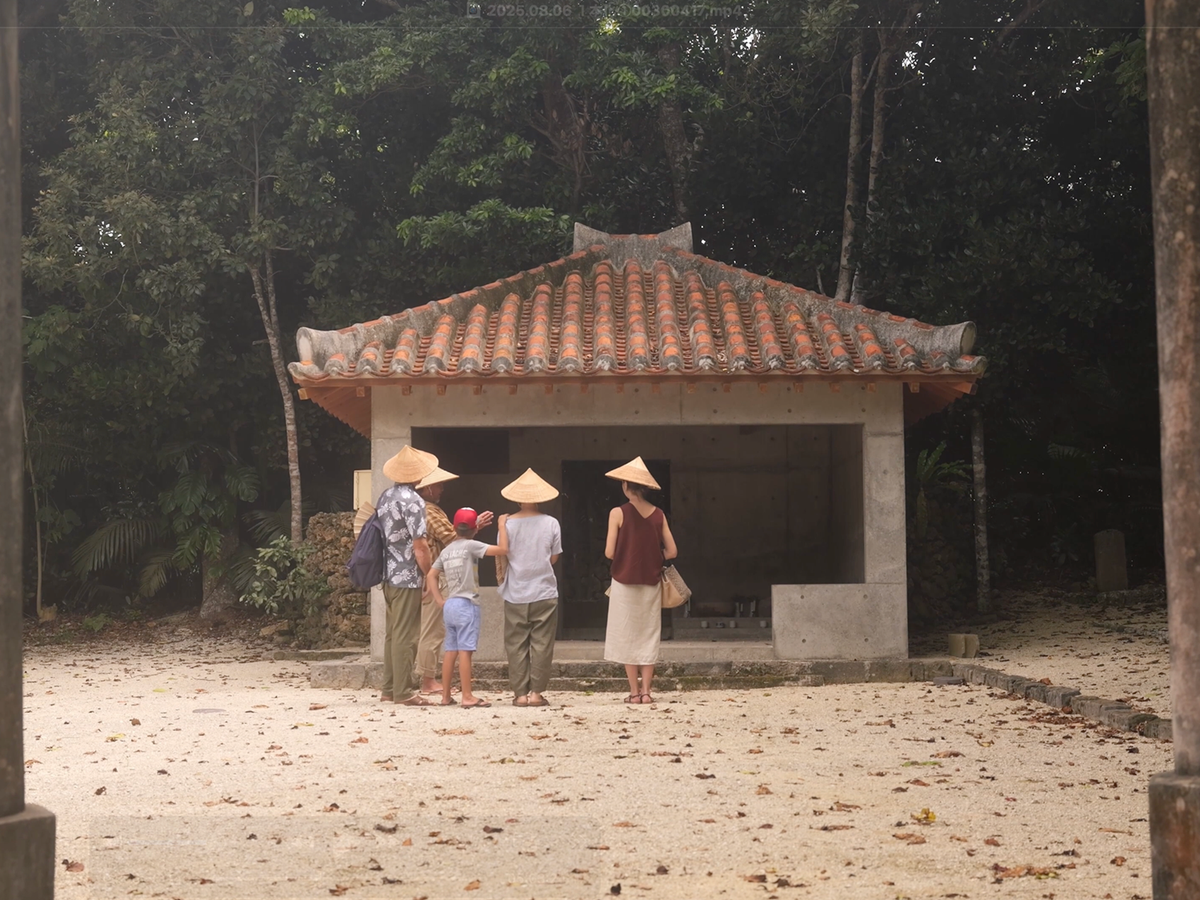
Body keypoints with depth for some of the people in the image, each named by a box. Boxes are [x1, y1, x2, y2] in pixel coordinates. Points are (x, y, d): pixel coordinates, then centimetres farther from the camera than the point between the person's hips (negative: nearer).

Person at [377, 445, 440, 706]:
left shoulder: (385, 497, 11)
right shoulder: (412, 501, -15)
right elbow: (419, 545, -17)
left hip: (388, 574, 8)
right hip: (407, 576, -8)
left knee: (393, 633, 14)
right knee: (405, 635, -5)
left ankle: (389, 689, 18)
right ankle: (404, 692, -3)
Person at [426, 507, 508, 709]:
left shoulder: (446, 550, 12)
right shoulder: (471, 546, -8)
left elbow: (431, 576, 14)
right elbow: (502, 549, -16)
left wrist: (440, 601, 13)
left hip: (449, 605, 7)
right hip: (466, 605, -7)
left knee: (451, 650, 10)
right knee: (465, 650, -8)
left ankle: (446, 695, 12)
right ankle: (468, 697, -9)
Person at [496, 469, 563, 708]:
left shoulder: (508, 523, -6)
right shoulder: (551, 523, -5)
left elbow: (501, 558, -2)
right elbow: (554, 558, 2)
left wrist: (501, 580, 15)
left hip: (515, 596, 0)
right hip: (544, 593, 0)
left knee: (516, 645, 7)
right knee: (541, 644, 5)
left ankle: (520, 693, 7)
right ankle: (536, 692, 3)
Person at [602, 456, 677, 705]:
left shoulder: (618, 514, -9)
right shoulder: (658, 514, 1)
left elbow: (609, 552, -11)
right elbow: (671, 551, 1)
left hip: (625, 582, -3)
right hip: (651, 583, 3)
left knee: (627, 637, 5)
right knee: (649, 636, 8)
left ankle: (634, 691, 3)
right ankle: (646, 691, 4)